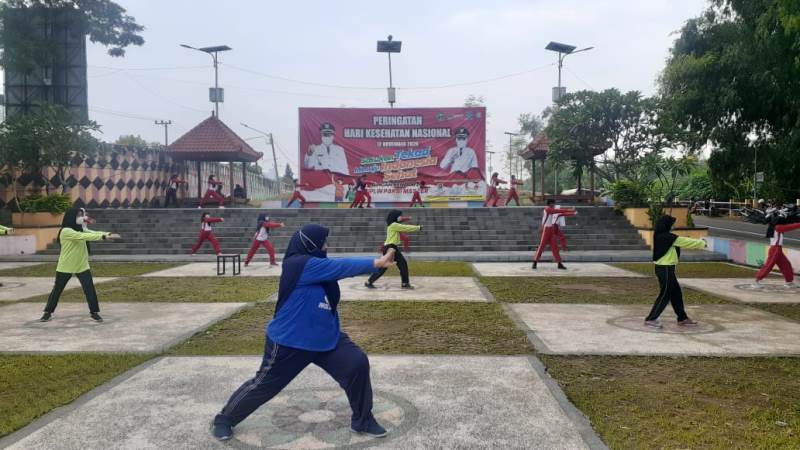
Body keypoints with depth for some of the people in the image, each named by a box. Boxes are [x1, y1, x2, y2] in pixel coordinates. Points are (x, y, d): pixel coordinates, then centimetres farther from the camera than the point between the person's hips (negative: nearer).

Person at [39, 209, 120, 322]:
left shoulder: (80, 229, 7)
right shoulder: (66, 231, -18)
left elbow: (93, 233, -2)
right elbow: (84, 236, -29)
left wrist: (108, 234, -20)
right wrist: (103, 236, -34)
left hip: (82, 266, 5)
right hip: (65, 267, -5)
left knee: (90, 289, -3)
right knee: (57, 290, 10)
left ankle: (94, 312, 5)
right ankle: (48, 312, 24)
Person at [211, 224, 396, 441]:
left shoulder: (317, 264, 4)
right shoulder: (299, 264, -24)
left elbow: (340, 267, -1)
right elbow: (340, 267, -28)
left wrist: (376, 262, -15)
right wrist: (377, 263, -29)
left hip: (326, 337, 8)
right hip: (289, 342, -7)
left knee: (358, 364, -6)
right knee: (264, 385, 9)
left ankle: (362, 421, 12)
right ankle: (224, 419, 34)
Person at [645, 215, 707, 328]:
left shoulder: (660, 236, 8)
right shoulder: (667, 237, -18)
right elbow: (686, 242, -8)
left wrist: (699, 242, 20)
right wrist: (702, 243, 6)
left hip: (664, 268, 9)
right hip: (666, 269, -9)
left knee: (676, 293, 17)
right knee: (665, 295, -3)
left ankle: (682, 319, 26)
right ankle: (650, 319, 0)